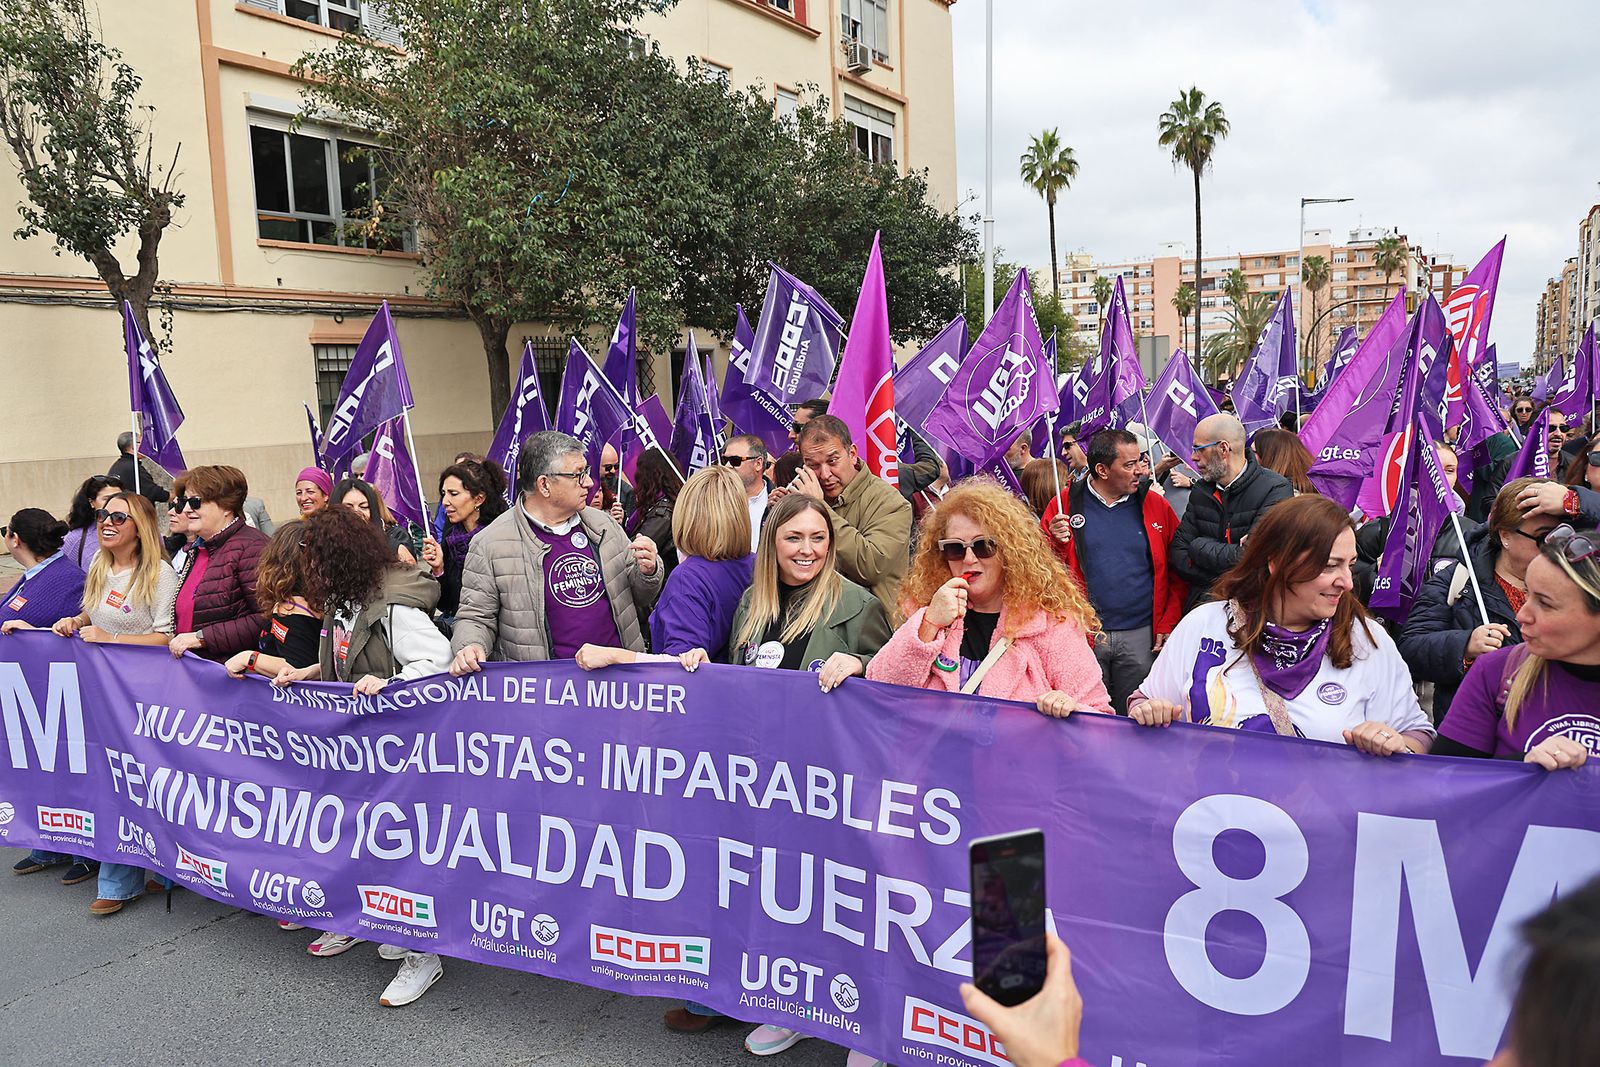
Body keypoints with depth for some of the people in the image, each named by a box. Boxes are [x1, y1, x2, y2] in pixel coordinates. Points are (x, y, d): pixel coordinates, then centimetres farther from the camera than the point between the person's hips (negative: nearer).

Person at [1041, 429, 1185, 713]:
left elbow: (1178, 574, 7)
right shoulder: (1064, 504, 1)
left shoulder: (1154, 505, 5)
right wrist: (1056, 543, -17)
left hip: (1140, 636, 1)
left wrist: (1167, 625, 0)